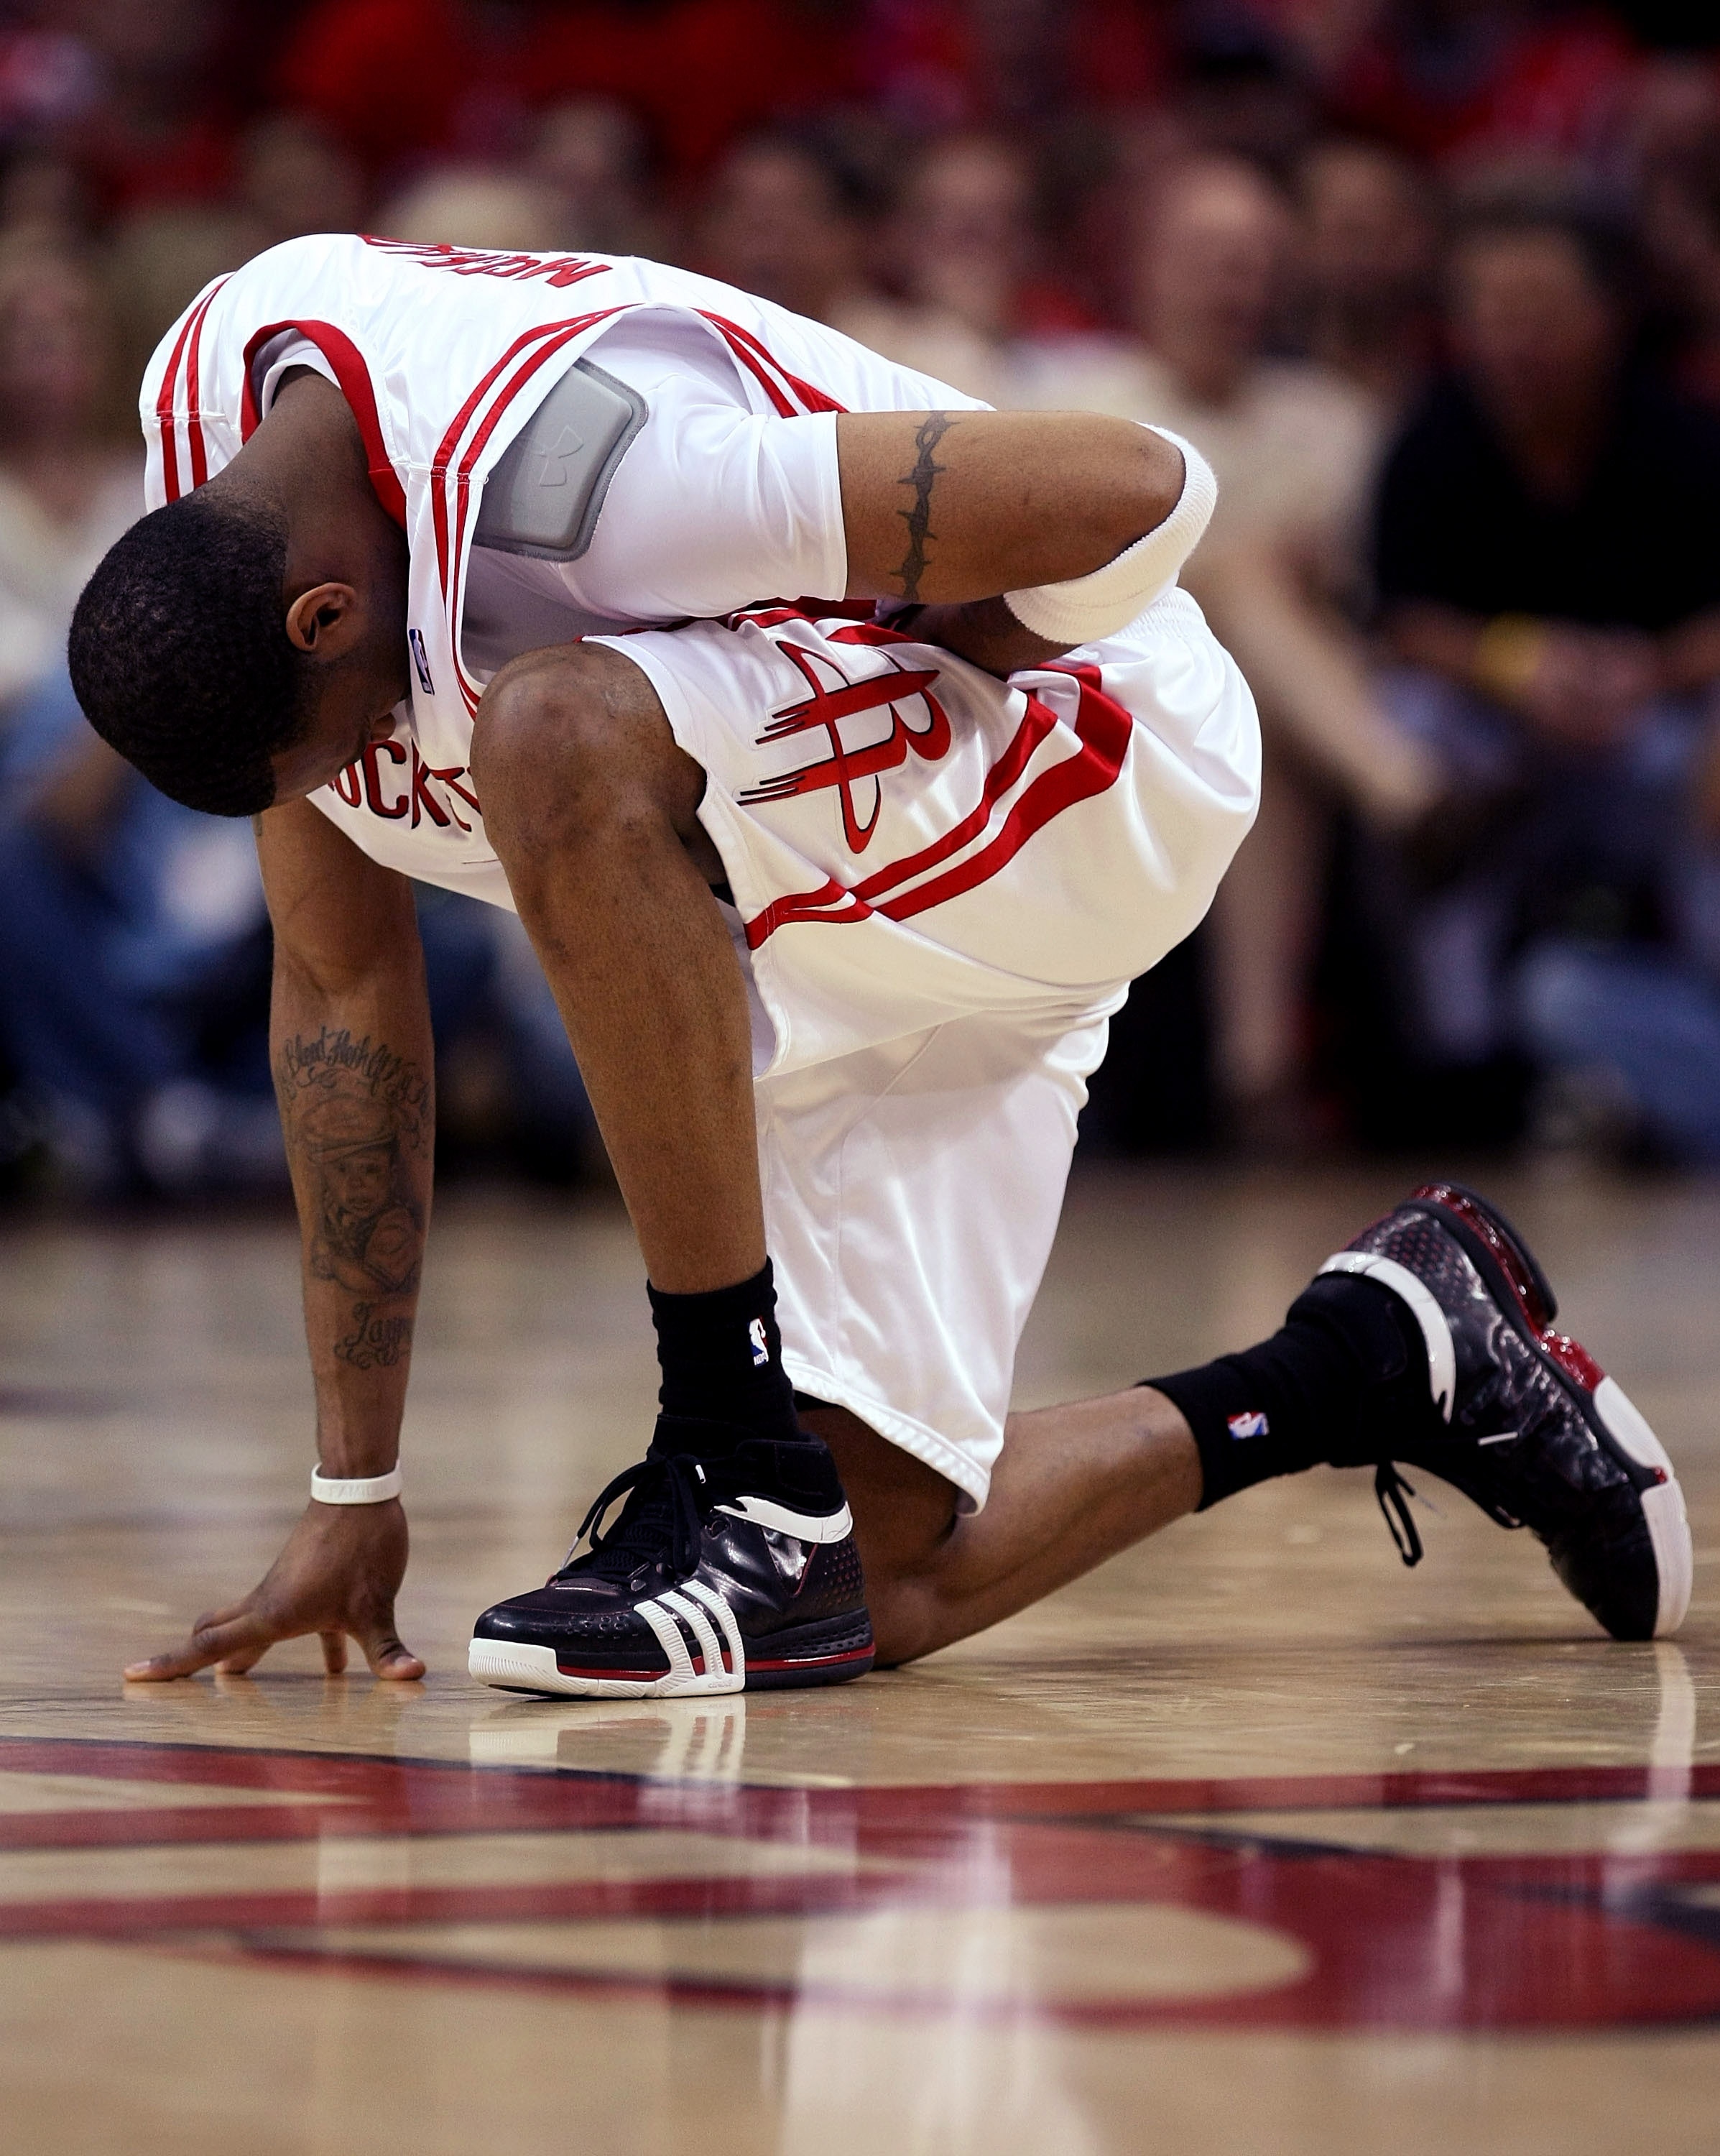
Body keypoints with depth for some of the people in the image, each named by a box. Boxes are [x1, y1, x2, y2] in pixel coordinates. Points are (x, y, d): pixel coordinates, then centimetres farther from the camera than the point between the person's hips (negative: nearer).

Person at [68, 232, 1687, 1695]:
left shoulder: (544, 459, -33)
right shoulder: (206, 431, -7)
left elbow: (1130, 495, -31)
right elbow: (340, 982, 3)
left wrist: (895, 695, -13)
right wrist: (353, 1492, 2)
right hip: (833, 949, 9)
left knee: (559, 736, -37)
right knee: (894, 1575, 1)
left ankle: (750, 1481, -27)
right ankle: (1385, 1355, 28)